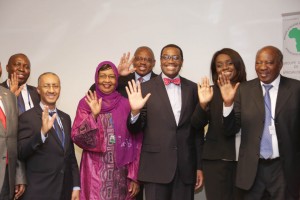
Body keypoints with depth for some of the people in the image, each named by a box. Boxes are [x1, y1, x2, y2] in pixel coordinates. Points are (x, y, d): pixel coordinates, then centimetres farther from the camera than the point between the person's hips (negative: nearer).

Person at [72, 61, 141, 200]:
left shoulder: (126, 104, 2)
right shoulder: (86, 103, 1)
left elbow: (136, 142, 2)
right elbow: (77, 137, -6)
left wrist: (135, 176, -2)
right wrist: (93, 115, -19)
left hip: (121, 173, 1)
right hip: (95, 172, -1)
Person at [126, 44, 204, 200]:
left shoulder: (192, 88, 6)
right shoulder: (145, 88, 0)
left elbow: (197, 129, 9)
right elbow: (136, 129, 0)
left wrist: (199, 166, 9)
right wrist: (135, 111, -21)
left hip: (186, 167, 2)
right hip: (156, 166, -2)